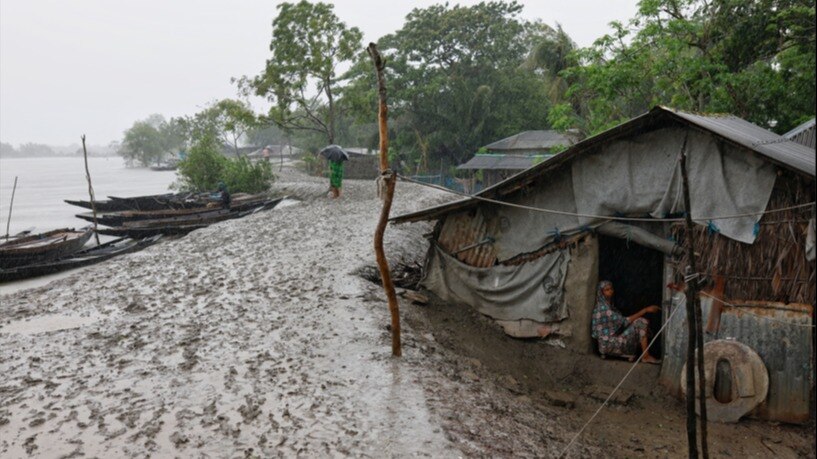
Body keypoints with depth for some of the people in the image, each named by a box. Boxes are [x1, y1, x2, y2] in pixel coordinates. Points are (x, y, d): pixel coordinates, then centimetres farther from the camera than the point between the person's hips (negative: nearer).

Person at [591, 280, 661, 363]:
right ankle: (646, 356, -12)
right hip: (609, 345, -9)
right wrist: (645, 310, -19)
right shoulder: (603, 308, -17)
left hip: (614, 339, 9)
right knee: (641, 322, -14)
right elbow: (624, 321, -21)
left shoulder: (609, 306, 14)